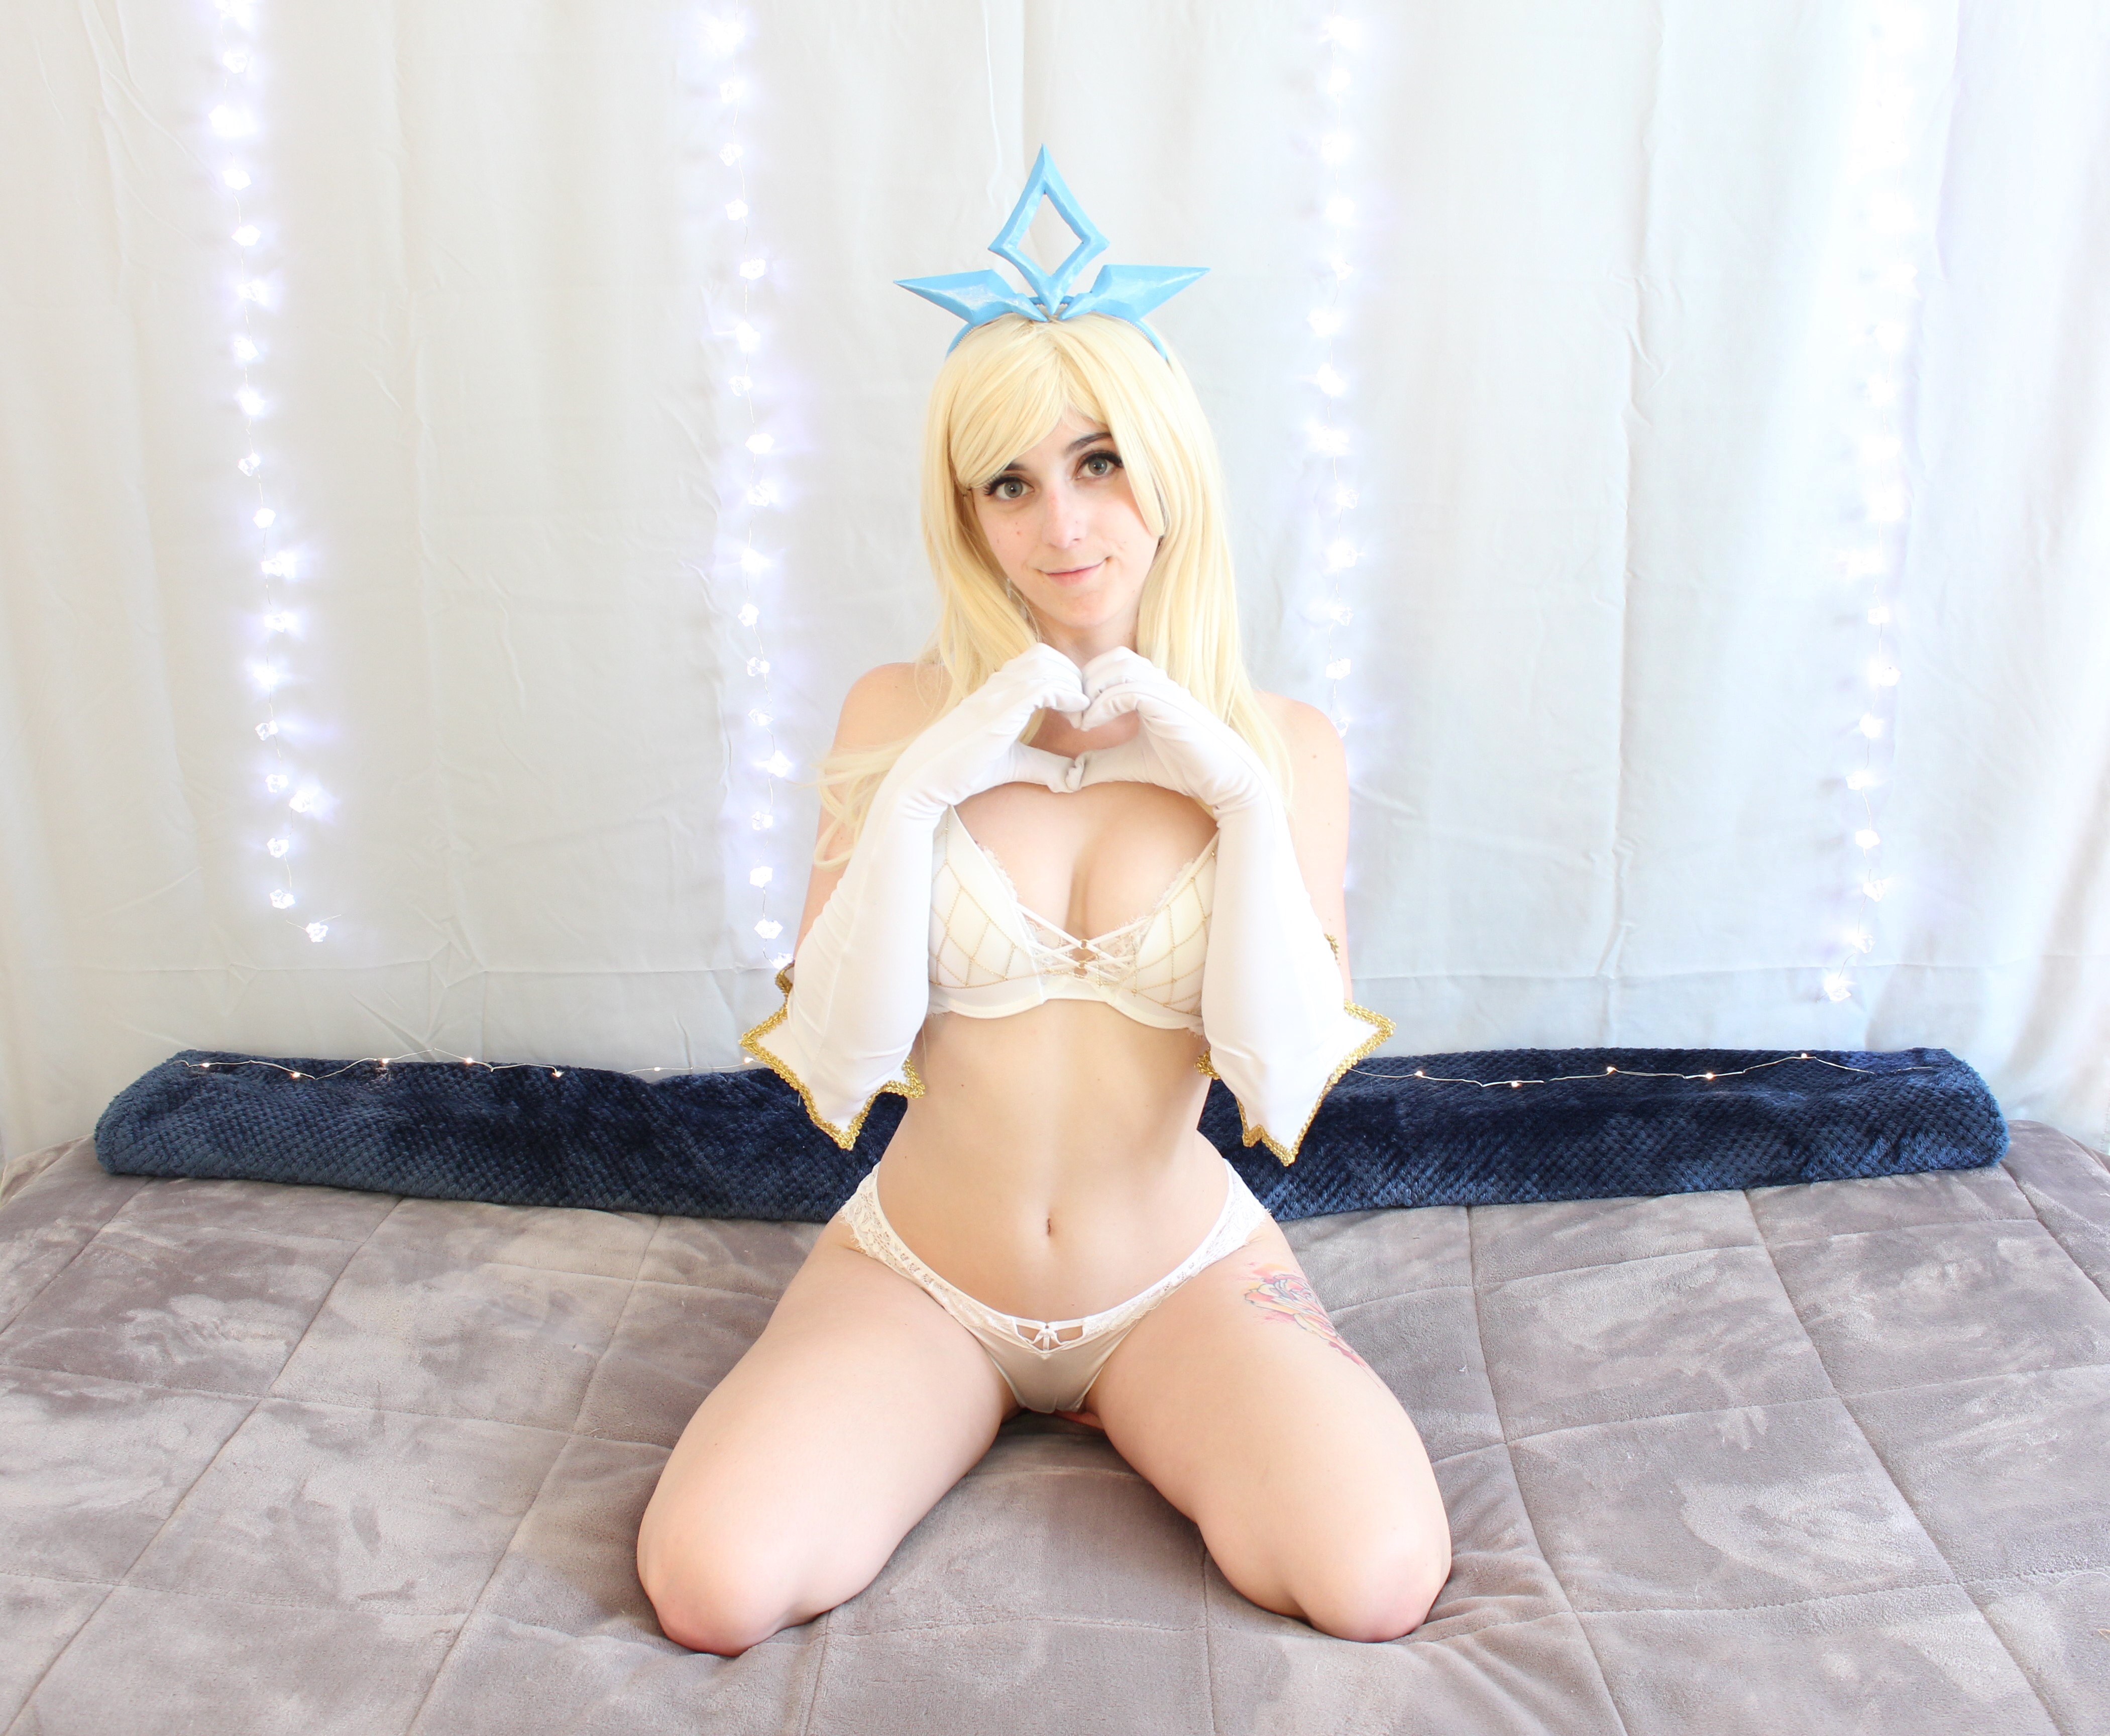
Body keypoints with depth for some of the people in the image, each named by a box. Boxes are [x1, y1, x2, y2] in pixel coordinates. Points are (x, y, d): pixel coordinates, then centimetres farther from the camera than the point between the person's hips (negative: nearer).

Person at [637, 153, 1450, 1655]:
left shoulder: (1282, 744, -4)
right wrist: (920, 790, -20)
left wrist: (1245, 800, -19)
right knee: (712, 1585, -23)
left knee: (1378, 1581, -24)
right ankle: (966, 1413, 9)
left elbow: (1288, 1087, -13)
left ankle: (1125, 1417, 7)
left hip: (1180, 1277, 0)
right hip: (919, 1275, 0)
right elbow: (840, 1061, -11)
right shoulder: (903, 714, -4)